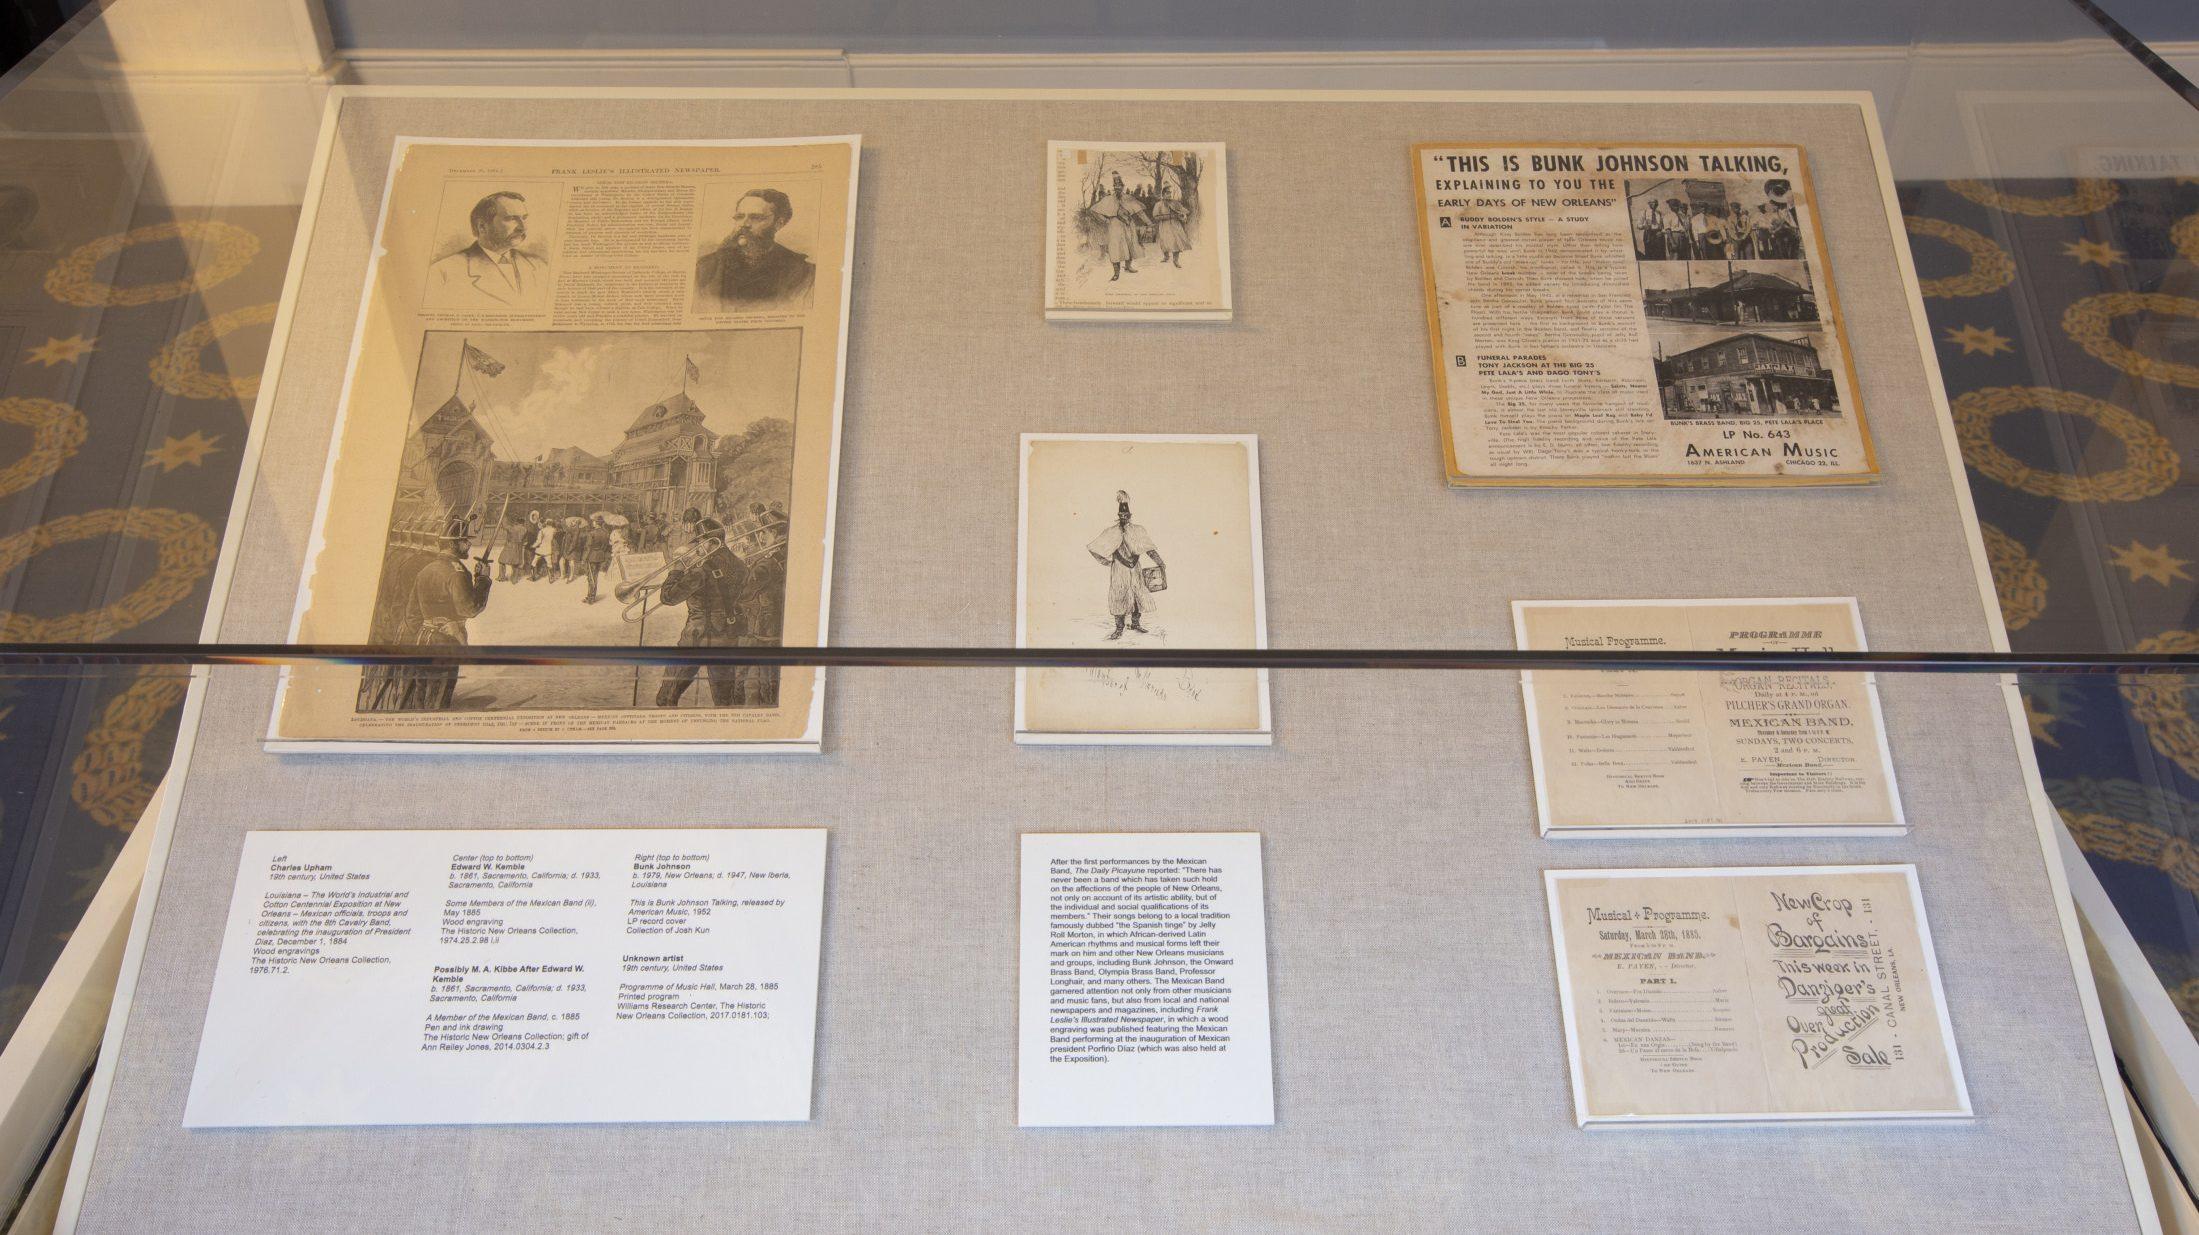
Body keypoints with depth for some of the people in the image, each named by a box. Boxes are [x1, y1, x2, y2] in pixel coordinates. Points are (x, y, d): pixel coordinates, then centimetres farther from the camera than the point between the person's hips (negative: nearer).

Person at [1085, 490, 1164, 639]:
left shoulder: (1138, 531, 3)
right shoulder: (1112, 532, -2)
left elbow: (1149, 549, -2)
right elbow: (1093, 548, 0)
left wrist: (1160, 563, -12)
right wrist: (1108, 561, -1)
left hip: (1134, 570, 2)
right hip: (1119, 571, -2)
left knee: (1139, 595, 3)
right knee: (1119, 596, -2)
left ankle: (1135, 623, 20)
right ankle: (1119, 629, 5)